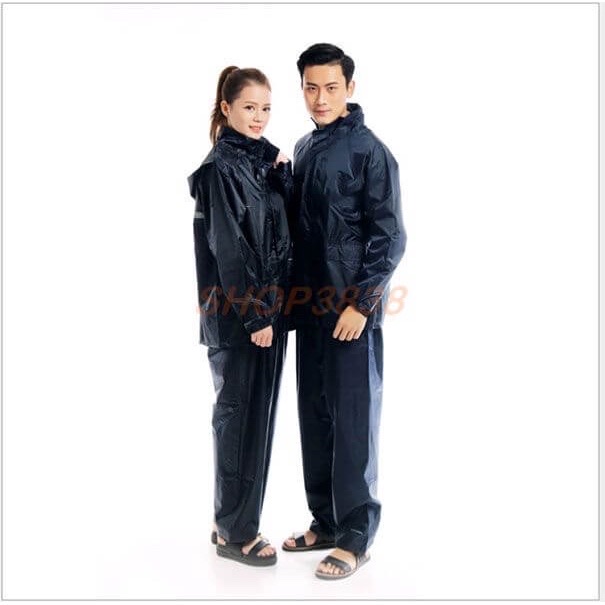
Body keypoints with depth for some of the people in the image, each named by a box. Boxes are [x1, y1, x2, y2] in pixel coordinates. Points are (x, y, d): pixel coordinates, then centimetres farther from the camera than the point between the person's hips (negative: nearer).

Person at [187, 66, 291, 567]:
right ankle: (234, 530, 14)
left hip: (269, 304, 8)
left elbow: (288, 227, 7)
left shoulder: (266, 158, 12)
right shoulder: (221, 167, -11)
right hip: (237, 312, -8)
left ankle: (239, 519, 26)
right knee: (240, 413, 0)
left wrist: (285, 176, -5)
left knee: (260, 412, 12)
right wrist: (254, 314, -17)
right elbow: (228, 248, -16)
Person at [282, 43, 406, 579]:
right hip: (310, 305, 7)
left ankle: (356, 535, 12)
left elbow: (389, 236, -12)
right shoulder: (304, 148, 13)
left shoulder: (369, 150, -8)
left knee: (352, 419, -1)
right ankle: (325, 522, 26)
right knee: (315, 417, 12)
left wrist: (361, 304, -16)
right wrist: (294, 295, 12)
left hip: (352, 309, -7)